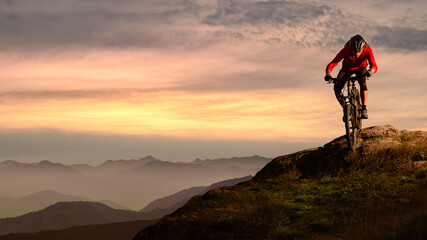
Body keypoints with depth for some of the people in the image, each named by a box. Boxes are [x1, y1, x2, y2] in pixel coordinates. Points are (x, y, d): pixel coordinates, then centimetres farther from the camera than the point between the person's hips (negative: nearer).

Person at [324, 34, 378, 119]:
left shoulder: (367, 50, -34)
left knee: (363, 83, -32)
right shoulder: (346, 50, -36)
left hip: (360, 68, -1)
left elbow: (374, 66, -45)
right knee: (337, 87, -18)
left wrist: (369, 71, -68)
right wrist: (328, 75, -58)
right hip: (347, 68, 1)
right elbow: (331, 64, -39)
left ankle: (364, 109, -23)